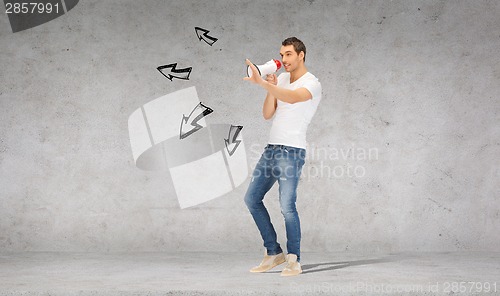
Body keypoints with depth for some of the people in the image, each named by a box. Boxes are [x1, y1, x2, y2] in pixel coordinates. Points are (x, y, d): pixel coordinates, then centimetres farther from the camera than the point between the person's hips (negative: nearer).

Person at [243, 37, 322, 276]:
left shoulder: (312, 84, -9)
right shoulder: (281, 79, 14)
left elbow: (292, 97, -31)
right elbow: (267, 114, 9)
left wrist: (261, 83, -40)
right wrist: (271, 88, -5)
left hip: (292, 151, -8)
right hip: (272, 148, 8)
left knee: (287, 207, -14)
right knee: (252, 199, 10)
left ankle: (294, 261, 0)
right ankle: (273, 253, 19)